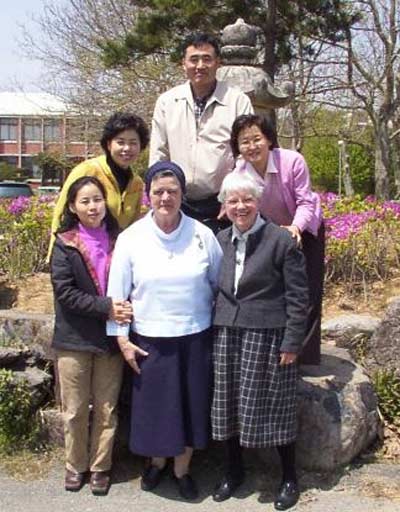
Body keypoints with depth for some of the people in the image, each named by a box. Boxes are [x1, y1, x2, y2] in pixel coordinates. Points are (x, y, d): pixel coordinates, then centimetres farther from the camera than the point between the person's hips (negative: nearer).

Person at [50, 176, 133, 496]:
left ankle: (100, 466, 26)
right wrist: (105, 308, -20)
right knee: (75, 409, 10)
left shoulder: (118, 241, 1)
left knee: (106, 408, 10)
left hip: (111, 337, 2)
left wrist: (123, 311, -12)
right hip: (74, 338, -1)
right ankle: (76, 465, 28)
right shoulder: (65, 245, -4)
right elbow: (65, 292, -12)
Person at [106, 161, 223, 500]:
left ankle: (182, 469, 32)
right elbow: (117, 292, -2)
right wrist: (122, 338, -4)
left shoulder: (202, 234, -4)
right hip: (150, 339, 0)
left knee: (191, 404, 11)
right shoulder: (131, 238, -5)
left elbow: (220, 284, 5)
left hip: (195, 336, 1)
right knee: (154, 404, 11)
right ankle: (156, 461, 38)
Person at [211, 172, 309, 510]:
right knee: (229, 404, 11)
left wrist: (292, 343, -11)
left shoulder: (281, 240, -9)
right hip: (227, 335, 5)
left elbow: (298, 296, -9)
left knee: (274, 406, 3)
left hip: (268, 336, -5)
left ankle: (290, 479, 22)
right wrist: (214, 332, 10)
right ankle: (233, 471, 31)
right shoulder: (221, 240, 7)